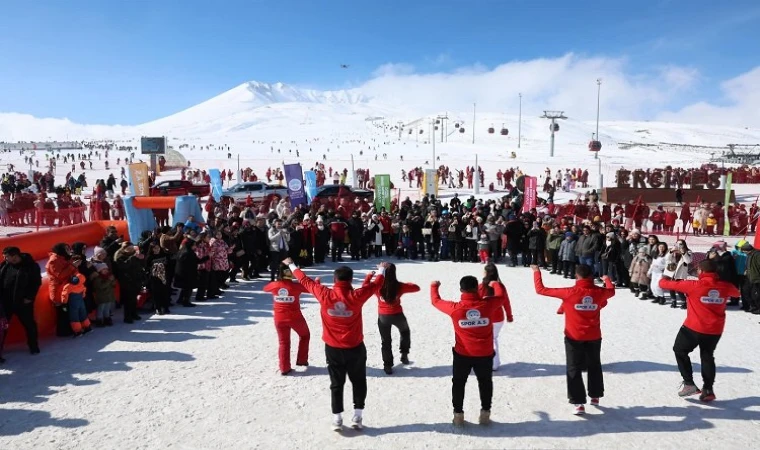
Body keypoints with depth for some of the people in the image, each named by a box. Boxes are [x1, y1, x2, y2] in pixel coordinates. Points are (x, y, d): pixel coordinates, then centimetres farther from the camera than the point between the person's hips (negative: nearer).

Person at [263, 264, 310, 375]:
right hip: (295, 318, -3)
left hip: (279, 319, 3)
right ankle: (301, 360, 26)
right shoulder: (295, 286, -16)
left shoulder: (274, 285, -8)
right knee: (304, 335, 23)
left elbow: (265, 288, 16)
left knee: (283, 342, 16)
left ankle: (284, 368, 15)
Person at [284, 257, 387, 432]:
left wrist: (292, 265, 17)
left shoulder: (324, 294, -13)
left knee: (336, 384, 15)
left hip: (332, 348, 1)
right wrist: (382, 270, 19)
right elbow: (376, 284, -2)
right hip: (355, 348, -1)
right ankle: (357, 417, 16)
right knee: (358, 382, 17)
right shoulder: (356, 296, -17)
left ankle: (337, 419, 16)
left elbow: (305, 281, 1)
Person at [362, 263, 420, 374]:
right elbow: (416, 288, -3)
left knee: (386, 341, 15)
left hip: (383, 316, 0)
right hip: (397, 315, 0)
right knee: (405, 331, 30)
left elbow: (365, 286, 3)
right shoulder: (399, 286, -15)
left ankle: (388, 365, 16)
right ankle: (404, 354, 26)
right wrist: (407, 285, 13)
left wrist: (369, 275, 15)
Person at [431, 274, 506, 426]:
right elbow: (502, 296, 6)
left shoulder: (455, 308, -18)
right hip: (485, 354, 1)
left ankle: (458, 415, 23)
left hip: (463, 354, -1)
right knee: (485, 383, 22)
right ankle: (485, 414, 26)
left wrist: (434, 286, 19)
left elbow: (436, 301, -1)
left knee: (458, 383, 18)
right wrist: (496, 284, 27)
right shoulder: (488, 304, -15)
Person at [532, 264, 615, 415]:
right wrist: (607, 280, 38)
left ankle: (579, 403, 3)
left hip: (574, 337, -3)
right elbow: (611, 291, 18)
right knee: (594, 366, 24)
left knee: (574, 370, 6)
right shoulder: (599, 292, -9)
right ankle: (595, 396, 37)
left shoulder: (569, 293, -19)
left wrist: (537, 272, -1)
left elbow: (541, 290, -15)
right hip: (594, 337, 4)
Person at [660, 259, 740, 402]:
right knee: (707, 357, 21)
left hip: (694, 328, -5)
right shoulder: (725, 287, -3)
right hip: (715, 330, 5)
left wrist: (663, 279, 15)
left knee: (680, 351, 15)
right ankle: (708, 390, 22)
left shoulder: (693, 286, -17)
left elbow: (668, 284, -8)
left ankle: (689, 384, 7)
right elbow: (735, 292, 23)